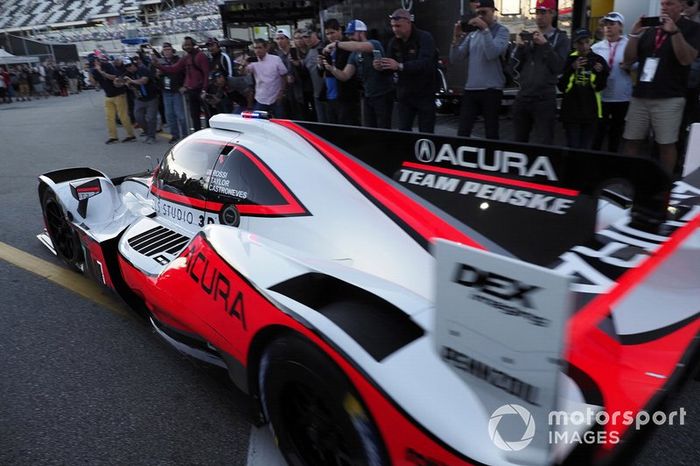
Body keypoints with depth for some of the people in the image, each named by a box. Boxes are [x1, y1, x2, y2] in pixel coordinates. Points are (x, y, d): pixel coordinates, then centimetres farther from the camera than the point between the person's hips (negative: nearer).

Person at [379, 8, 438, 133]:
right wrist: (381, 66, -19)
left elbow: (425, 63, -28)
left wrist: (400, 66, -40)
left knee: (426, 134, 1)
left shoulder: (425, 38, -12)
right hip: (404, 95, 5)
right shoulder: (394, 42, 6)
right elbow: (391, 67, 6)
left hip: (424, 94, -5)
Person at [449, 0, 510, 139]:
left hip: (491, 90, -4)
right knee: (462, 132, 1)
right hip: (470, 89, 4)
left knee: (491, 133, 3)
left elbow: (492, 53, -18)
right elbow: (455, 59, 7)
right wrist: (456, 38, -7)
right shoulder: (472, 33, 13)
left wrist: (485, 29, -16)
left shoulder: (501, 31, 0)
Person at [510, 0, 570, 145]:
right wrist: (519, 47, -5)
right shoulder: (527, 36, 14)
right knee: (519, 141, 13)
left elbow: (558, 67, -9)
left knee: (542, 144, -6)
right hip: (523, 96, 4)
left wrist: (545, 45, -14)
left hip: (545, 99, -4)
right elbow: (514, 67, 10)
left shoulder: (560, 38, 3)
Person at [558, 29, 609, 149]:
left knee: (586, 148, 8)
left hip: (590, 112, 1)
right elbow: (562, 87, -6)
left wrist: (599, 73, -19)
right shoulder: (569, 60, -1)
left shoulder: (598, 60, 0)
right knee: (572, 148, 0)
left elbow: (599, 87, -1)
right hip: (571, 111, -1)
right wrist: (572, 69, -17)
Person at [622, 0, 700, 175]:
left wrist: (674, 31, -18)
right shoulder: (650, 29, 14)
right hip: (640, 96, 4)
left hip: (669, 98, -4)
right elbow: (629, 59, 10)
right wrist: (634, 34, -4)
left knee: (666, 144, -4)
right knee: (631, 141, 4)